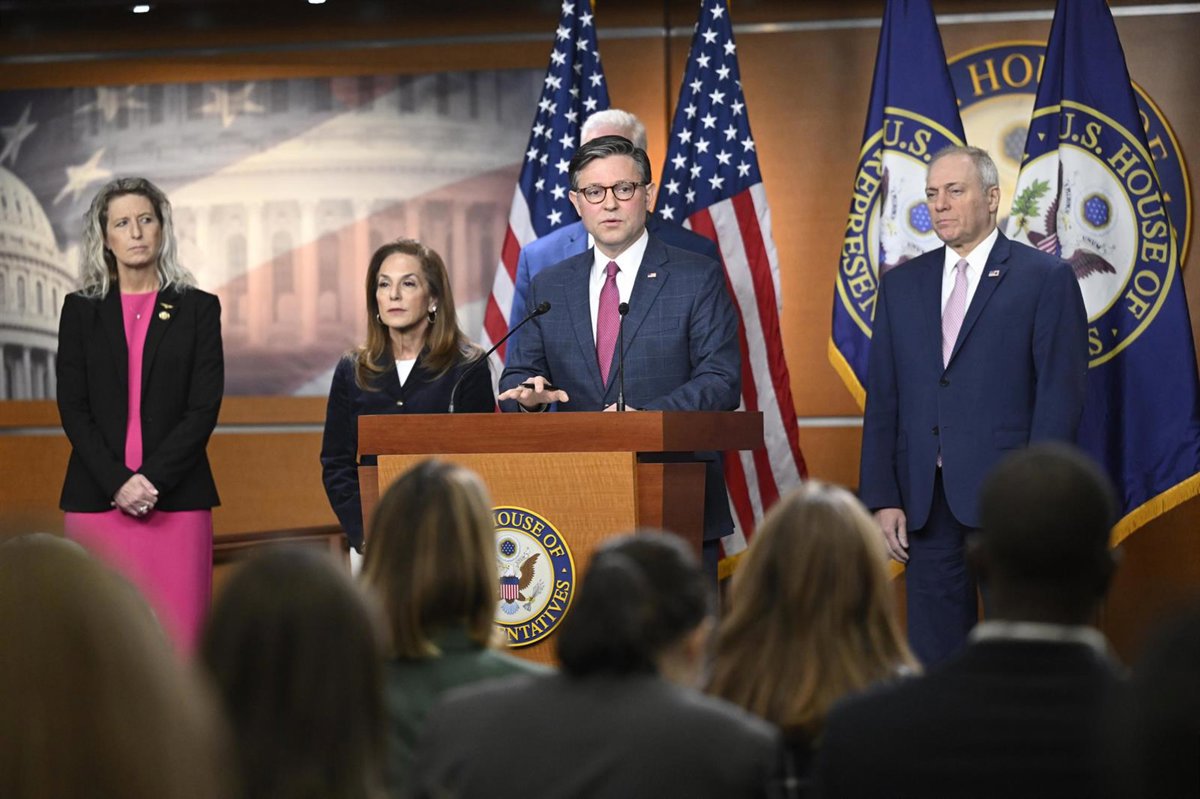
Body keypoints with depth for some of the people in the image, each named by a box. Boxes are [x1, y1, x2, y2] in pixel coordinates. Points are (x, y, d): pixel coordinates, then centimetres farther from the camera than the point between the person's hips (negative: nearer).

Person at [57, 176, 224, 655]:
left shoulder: (197, 309, 8)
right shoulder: (82, 310, 10)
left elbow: (204, 407, 0)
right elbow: (72, 408, 4)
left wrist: (152, 479, -11)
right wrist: (118, 482, -9)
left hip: (176, 498, -1)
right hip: (97, 500, 1)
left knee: (179, 639, -6)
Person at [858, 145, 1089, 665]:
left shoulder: (1046, 279, 0)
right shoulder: (901, 285, 14)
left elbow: (1062, 395, -5)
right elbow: (882, 401, 11)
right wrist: (883, 498, 2)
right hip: (924, 503, 4)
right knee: (933, 657, 7)